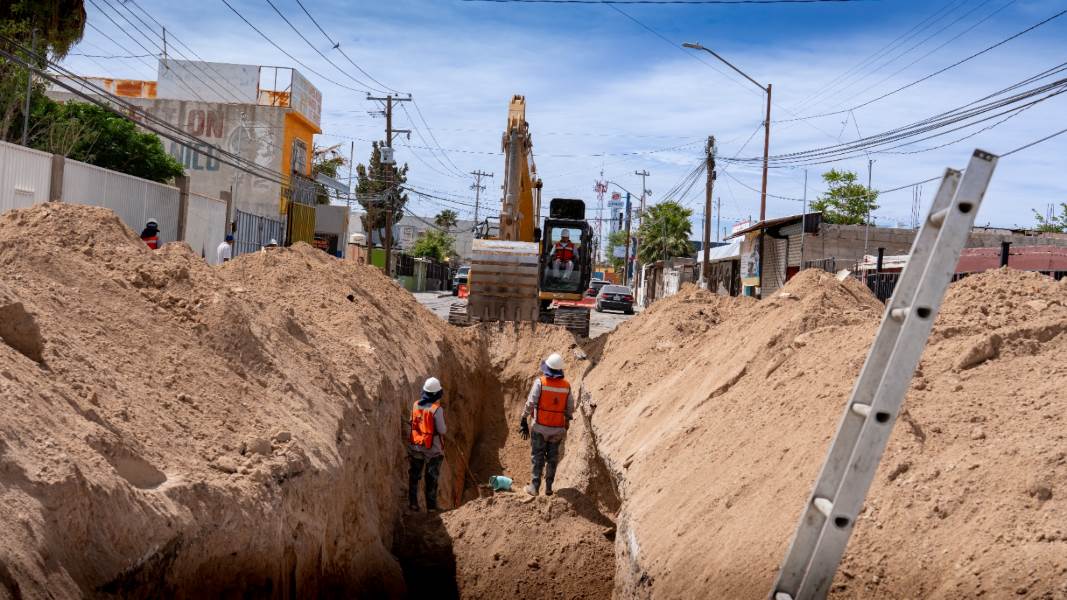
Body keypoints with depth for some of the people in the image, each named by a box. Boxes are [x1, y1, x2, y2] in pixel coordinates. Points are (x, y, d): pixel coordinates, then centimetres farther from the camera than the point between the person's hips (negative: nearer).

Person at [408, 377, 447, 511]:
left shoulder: (416, 405, -5)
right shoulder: (437, 409, -20)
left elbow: (412, 423, 5)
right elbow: (441, 430, -17)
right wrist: (446, 429, 4)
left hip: (416, 446, 4)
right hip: (432, 448, -4)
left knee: (414, 475, 17)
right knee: (431, 477, 9)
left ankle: (412, 502, 19)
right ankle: (431, 505, 13)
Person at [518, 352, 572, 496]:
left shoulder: (540, 382, -14)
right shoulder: (566, 386, -3)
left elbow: (530, 403, -15)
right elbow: (570, 409, 3)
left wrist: (523, 421, -6)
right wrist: (566, 425, 17)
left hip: (540, 427, -3)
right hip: (558, 428, 3)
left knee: (537, 457, 9)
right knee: (552, 458, 16)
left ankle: (534, 487, 9)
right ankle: (548, 487, 18)